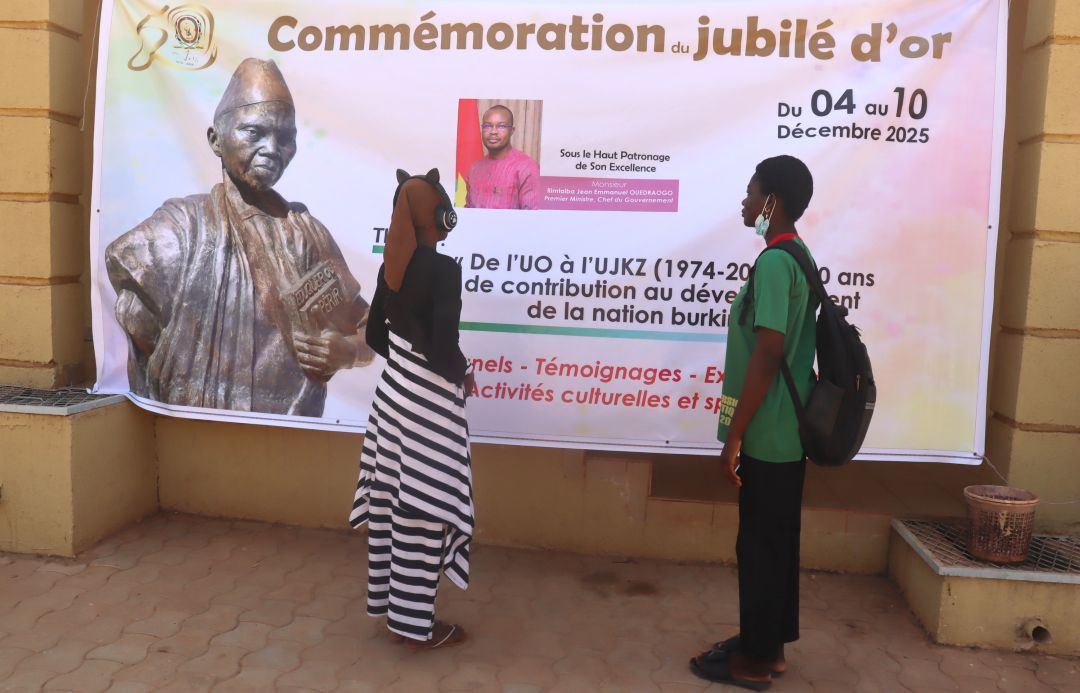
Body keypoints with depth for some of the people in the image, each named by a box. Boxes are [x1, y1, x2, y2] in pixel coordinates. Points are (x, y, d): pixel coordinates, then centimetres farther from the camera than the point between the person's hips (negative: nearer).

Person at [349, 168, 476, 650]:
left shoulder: (391, 265, 5)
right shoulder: (443, 269, -19)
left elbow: (375, 334, 12)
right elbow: (445, 349, -23)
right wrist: (463, 372, -4)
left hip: (393, 388, 8)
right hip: (429, 399, -8)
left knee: (390, 499, 15)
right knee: (423, 507, 3)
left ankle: (389, 605, 30)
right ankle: (415, 624, 15)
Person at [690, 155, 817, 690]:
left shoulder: (773, 262, -18)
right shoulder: (799, 258, 12)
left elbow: (767, 354, -23)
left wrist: (735, 434, -18)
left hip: (767, 437, -9)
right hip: (788, 433, 10)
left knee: (759, 545, 3)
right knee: (776, 542, 17)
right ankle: (768, 644, 31)